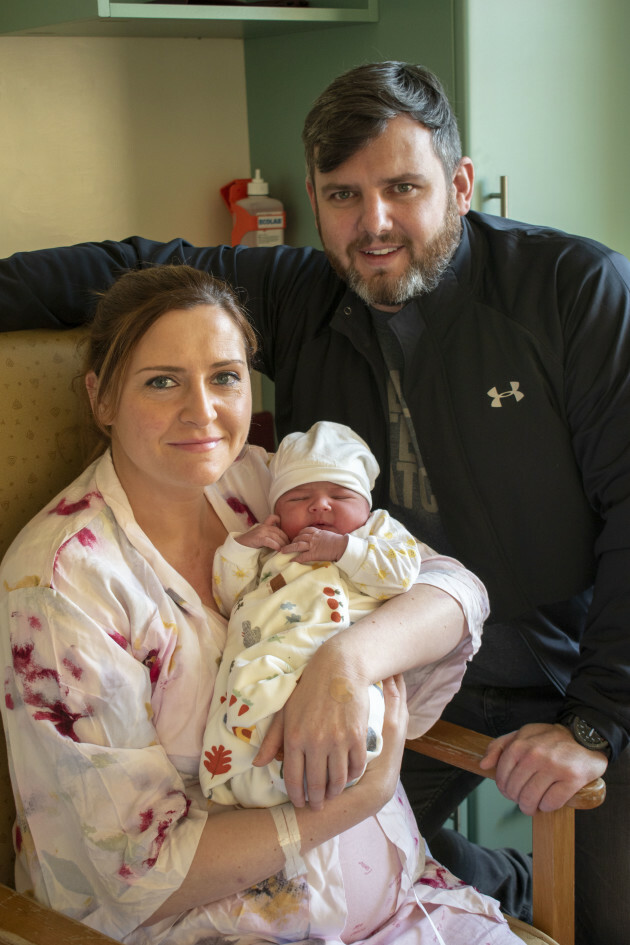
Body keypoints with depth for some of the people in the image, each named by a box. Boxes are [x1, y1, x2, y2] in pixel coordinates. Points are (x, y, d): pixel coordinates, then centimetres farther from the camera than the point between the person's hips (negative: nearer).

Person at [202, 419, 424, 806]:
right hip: (267, 668, 4)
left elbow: (403, 571, 6)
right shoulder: (270, 550, 34)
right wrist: (241, 545, 16)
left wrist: (343, 548, -1)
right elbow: (229, 599, 29)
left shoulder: (379, 529, 26)